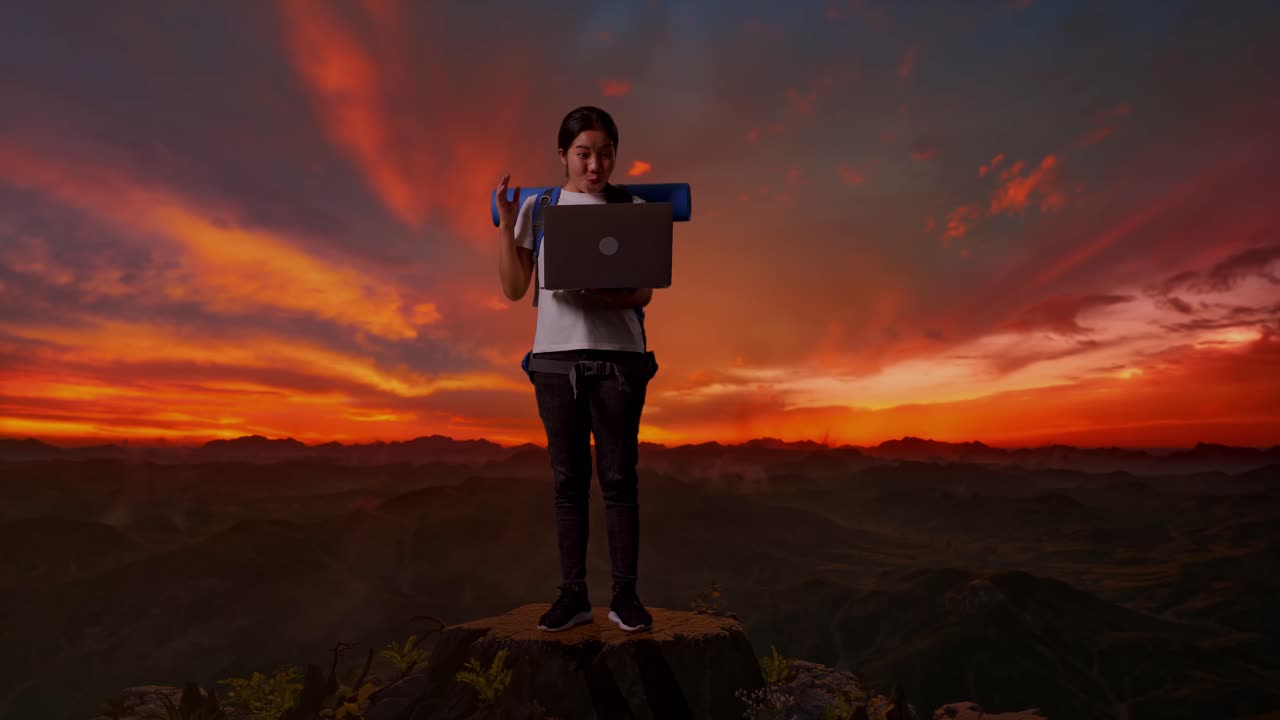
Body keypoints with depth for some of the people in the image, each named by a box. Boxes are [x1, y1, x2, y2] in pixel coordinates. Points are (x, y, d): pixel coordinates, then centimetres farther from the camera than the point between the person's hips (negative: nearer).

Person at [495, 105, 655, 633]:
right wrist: (504, 222, -5)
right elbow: (514, 289, 5)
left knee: (618, 476, 0)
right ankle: (573, 595, 11)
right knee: (568, 479, 4)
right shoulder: (538, 208, 9)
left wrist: (599, 292, -20)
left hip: (617, 354, -1)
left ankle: (625, 594, 8)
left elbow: (644, 294, 0)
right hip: (556, 353, 1)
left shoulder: (631, 209, 6)